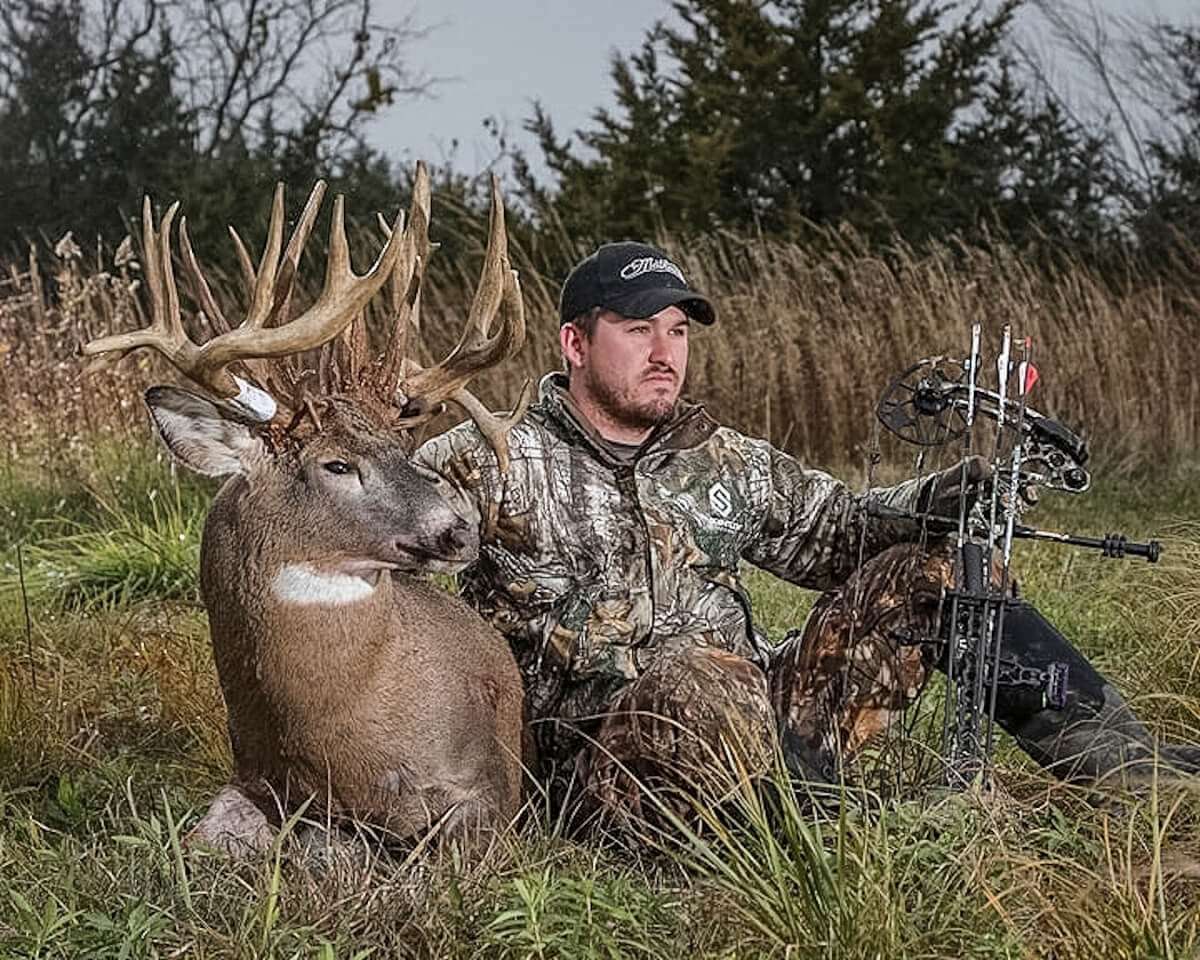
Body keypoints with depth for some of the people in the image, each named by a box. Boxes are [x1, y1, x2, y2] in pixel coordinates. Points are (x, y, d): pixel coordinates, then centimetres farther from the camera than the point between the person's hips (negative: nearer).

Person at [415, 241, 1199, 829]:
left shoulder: (723, 464, 15)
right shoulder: (501, 463, -2)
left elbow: (832, 529, 20)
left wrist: (934, 503, 0)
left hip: (761, 722, 6)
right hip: (606, 761, -6)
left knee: (927, 571, 1)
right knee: (702, 672, -41)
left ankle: (1120, 760, 1)